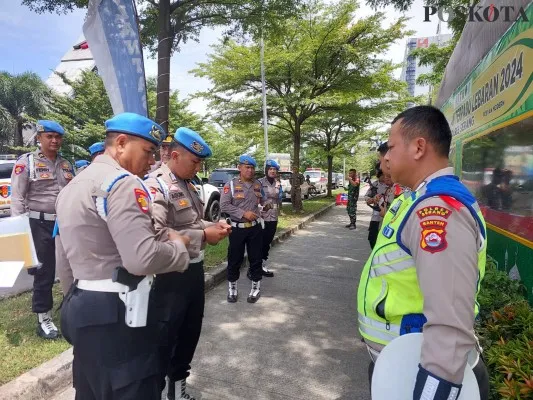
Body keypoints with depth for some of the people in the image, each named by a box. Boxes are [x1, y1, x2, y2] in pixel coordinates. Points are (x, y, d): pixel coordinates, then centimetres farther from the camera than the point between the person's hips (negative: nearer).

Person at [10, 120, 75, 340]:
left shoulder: (66, 165, 12)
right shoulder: (26, 162, -3)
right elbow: (17, 197, -7)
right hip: (39, 224, -5)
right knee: (44, 272, 4)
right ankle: (43, 318, 20)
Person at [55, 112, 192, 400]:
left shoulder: (72, 186, 15)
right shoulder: (123, 182, -16)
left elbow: (65, 265, 20)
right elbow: (143, 258, -28)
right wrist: (178, 245, -10)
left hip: (81, 306, 10)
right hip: (115, 314, -10)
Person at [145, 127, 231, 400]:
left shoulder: (187, 185, 11)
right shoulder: (155, 186, -19)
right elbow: (156, 235, -30)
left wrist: (213, 226, 2)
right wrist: (203, 236, -23)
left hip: (195, 269, 10)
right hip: (171, 276, -9)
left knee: (191, 330, 23)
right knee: (164, 337, 10)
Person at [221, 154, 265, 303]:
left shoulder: (257, 184, 7)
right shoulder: (230, 184, -7)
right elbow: (224, 206, -14)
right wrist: (243, 213, -18)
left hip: (255, 228, 3)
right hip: (237, 228, -3)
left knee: (255, 258, 9)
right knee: (234, 259, 7)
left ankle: (256, 288, 24)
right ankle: (232, 288, 25)